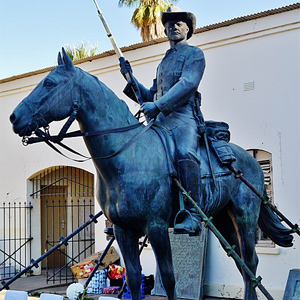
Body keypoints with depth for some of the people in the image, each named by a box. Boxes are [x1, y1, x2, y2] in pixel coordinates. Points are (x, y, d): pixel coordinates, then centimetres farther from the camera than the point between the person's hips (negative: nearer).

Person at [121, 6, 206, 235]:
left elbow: (187, 84, -10)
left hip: (182, 116, -8)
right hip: (160, 120, 8)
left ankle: (193, 217, -38)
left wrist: (158, 105, -21)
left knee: (185, 154, -35)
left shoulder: (194, 54, 9)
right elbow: (150, 96, 31)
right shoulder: (164, 61, 32)